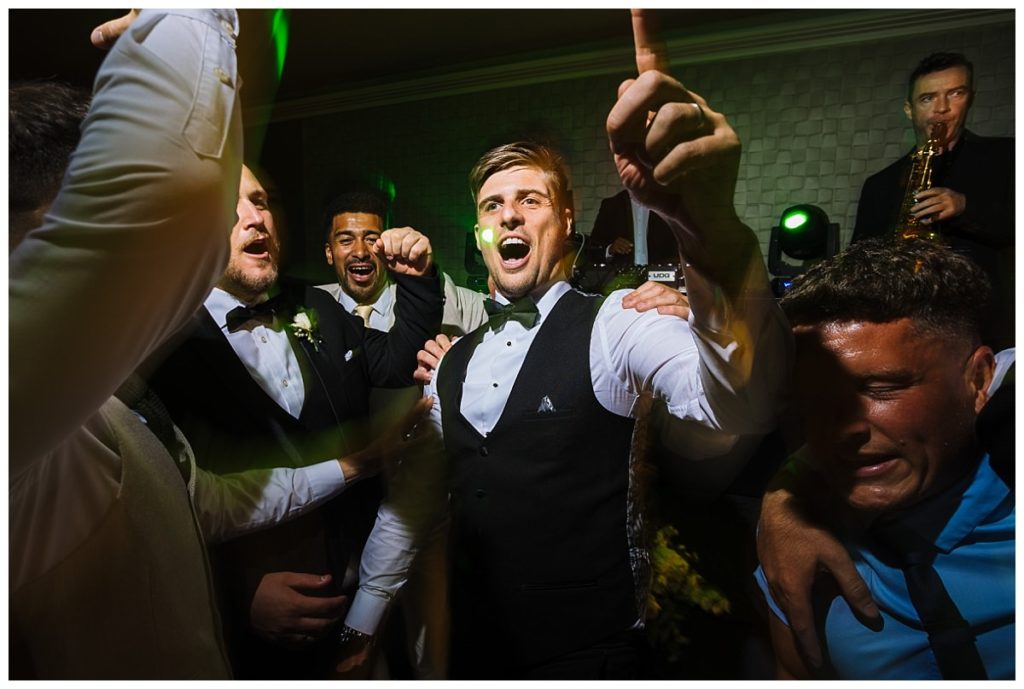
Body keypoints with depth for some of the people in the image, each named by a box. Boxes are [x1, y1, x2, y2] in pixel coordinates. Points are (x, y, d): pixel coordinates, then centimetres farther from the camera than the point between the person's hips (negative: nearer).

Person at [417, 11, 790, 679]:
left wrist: (710, 227, -52)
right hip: (473, 649, 6)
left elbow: (742, 404, -35)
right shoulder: (452, 361, 4)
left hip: (589, 654, -5)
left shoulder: (615, 325, -14)